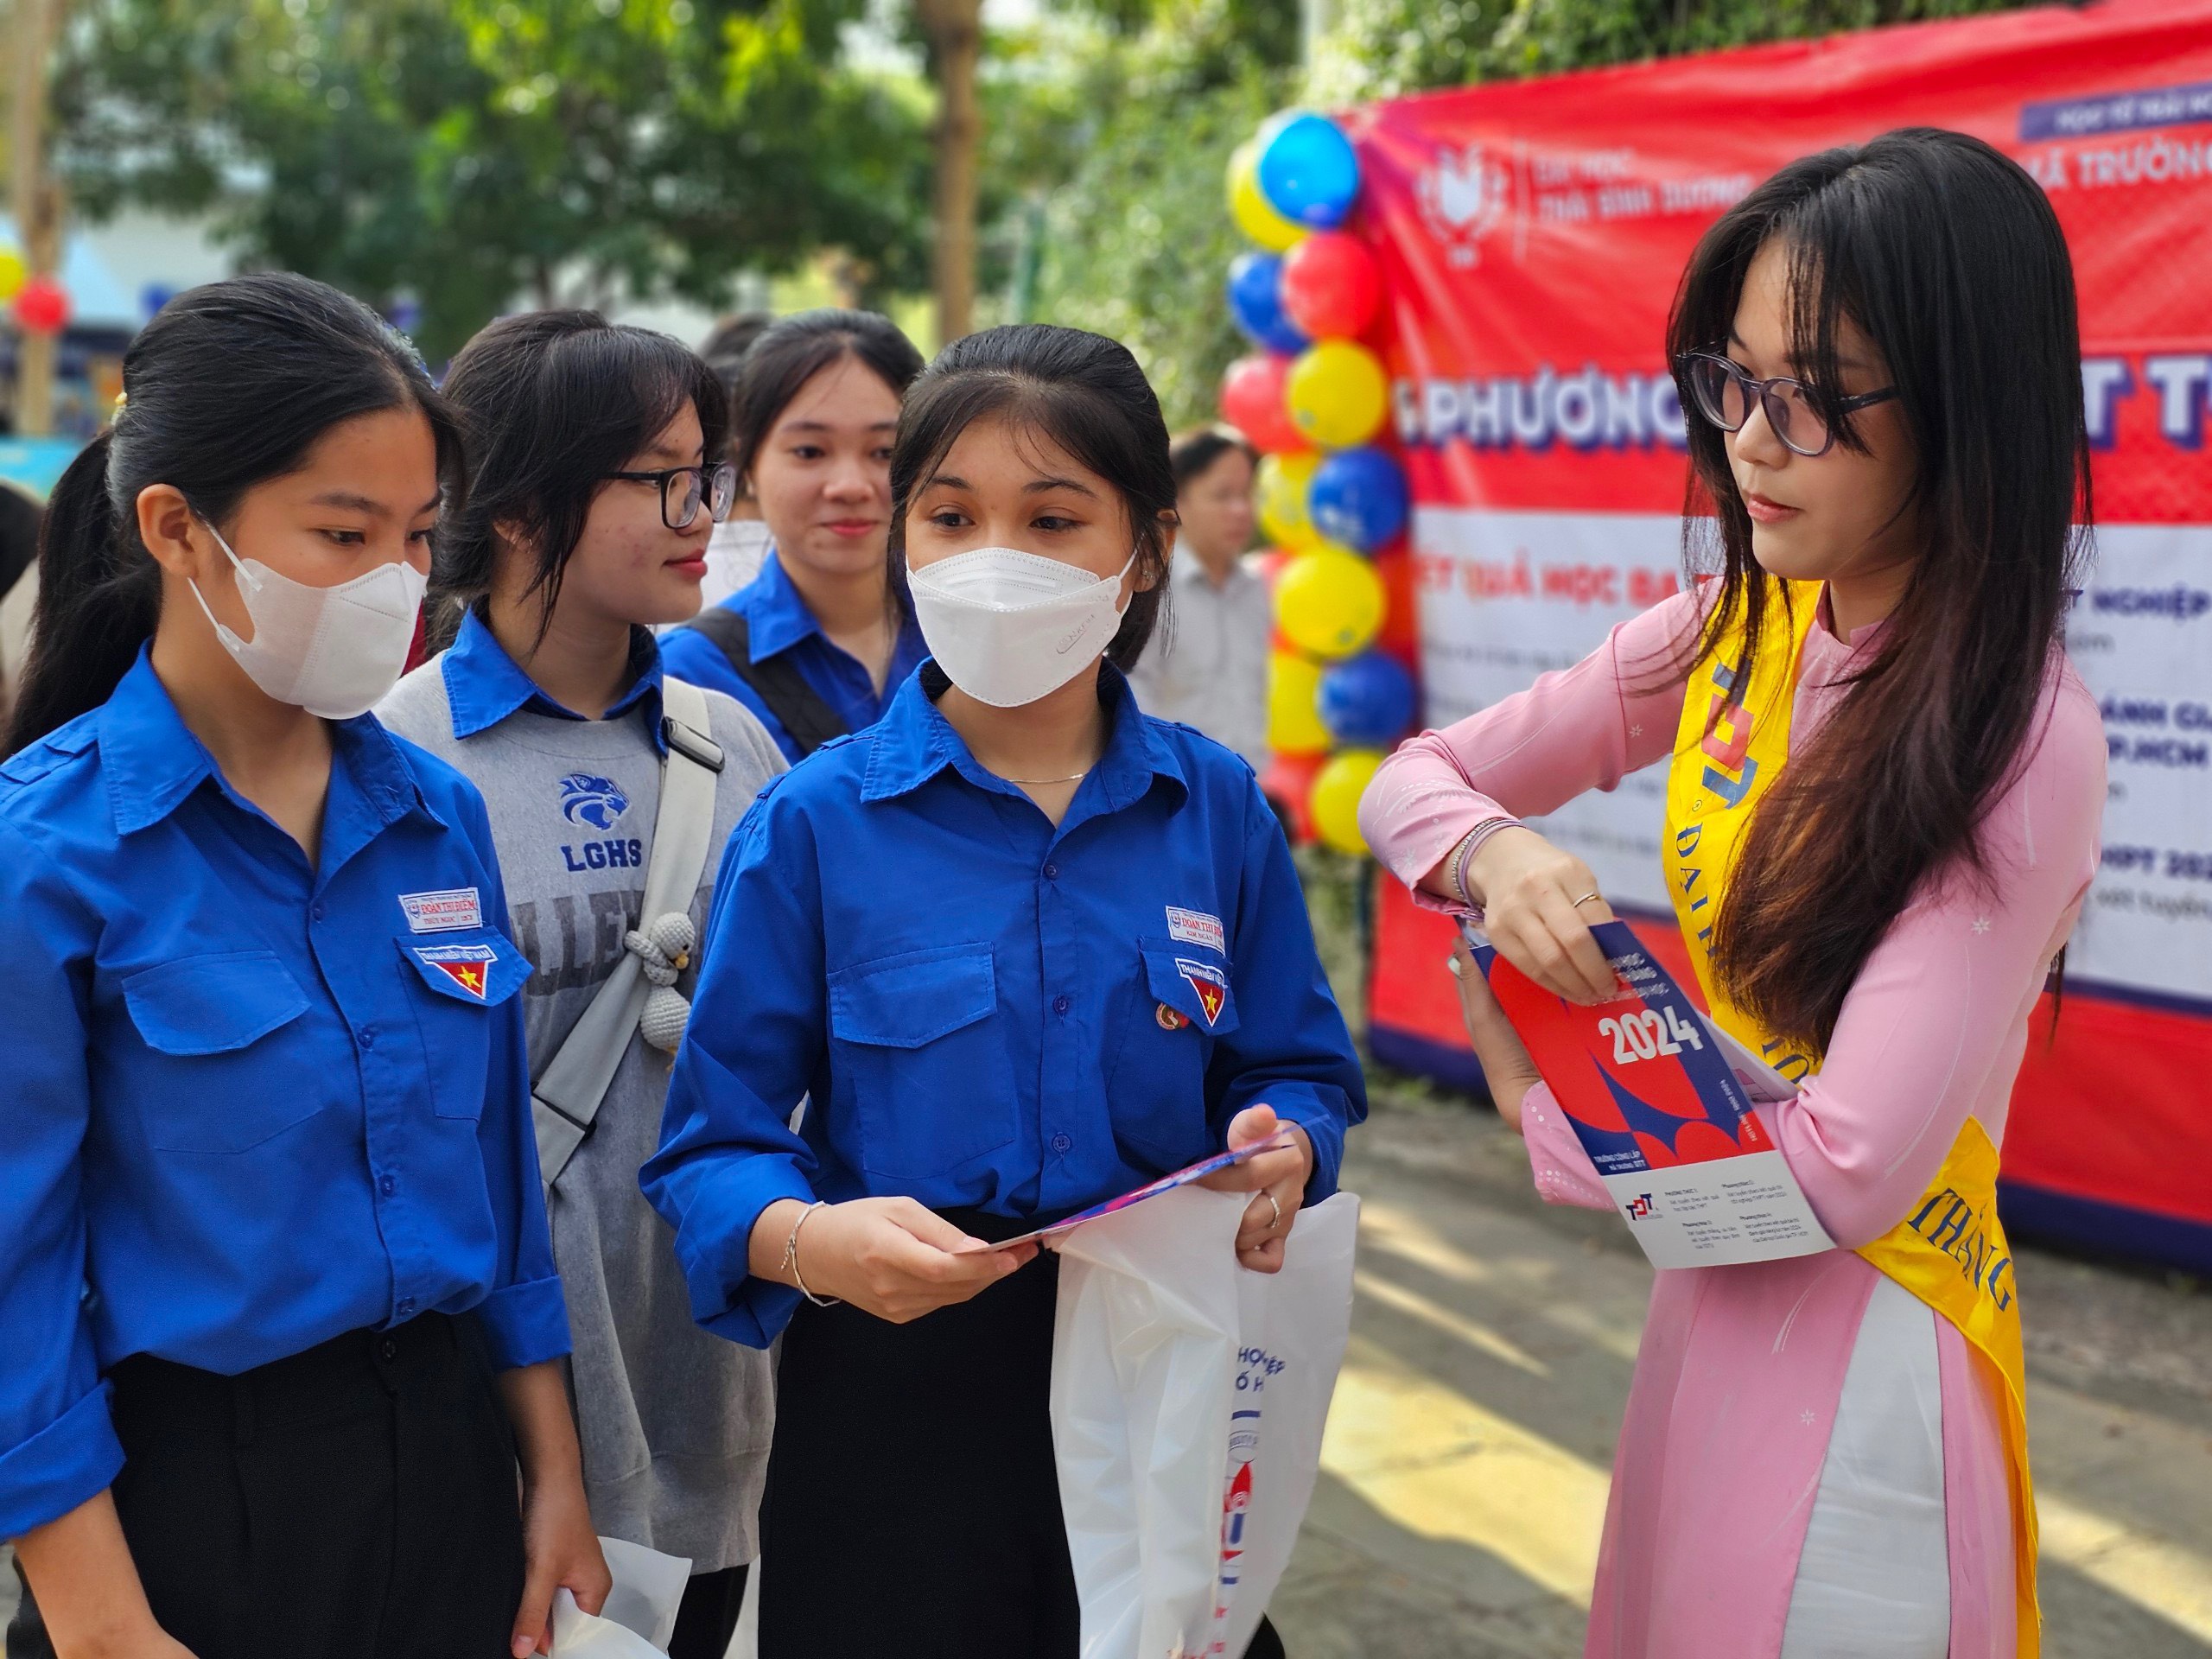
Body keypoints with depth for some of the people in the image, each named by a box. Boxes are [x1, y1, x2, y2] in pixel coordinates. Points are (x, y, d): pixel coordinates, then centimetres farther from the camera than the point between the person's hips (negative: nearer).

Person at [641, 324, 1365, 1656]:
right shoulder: (814, 824, -6)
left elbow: (1301, 1073, 7)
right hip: (897, 1392, -2)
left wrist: (1284, 1149, -14)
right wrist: (808, 1239, -26)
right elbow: (713, 1144, -6)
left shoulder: (1218, 810, 1)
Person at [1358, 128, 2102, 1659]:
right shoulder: (1727, 641, -2)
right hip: (1707, 1291, 7)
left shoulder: (2021, 741, -22)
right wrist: (1495, 856, -17)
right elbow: (1414, 780, 6)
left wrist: (1549, 1113, -11)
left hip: (1868, 1345, -6)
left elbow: (1846, 1173, -25)